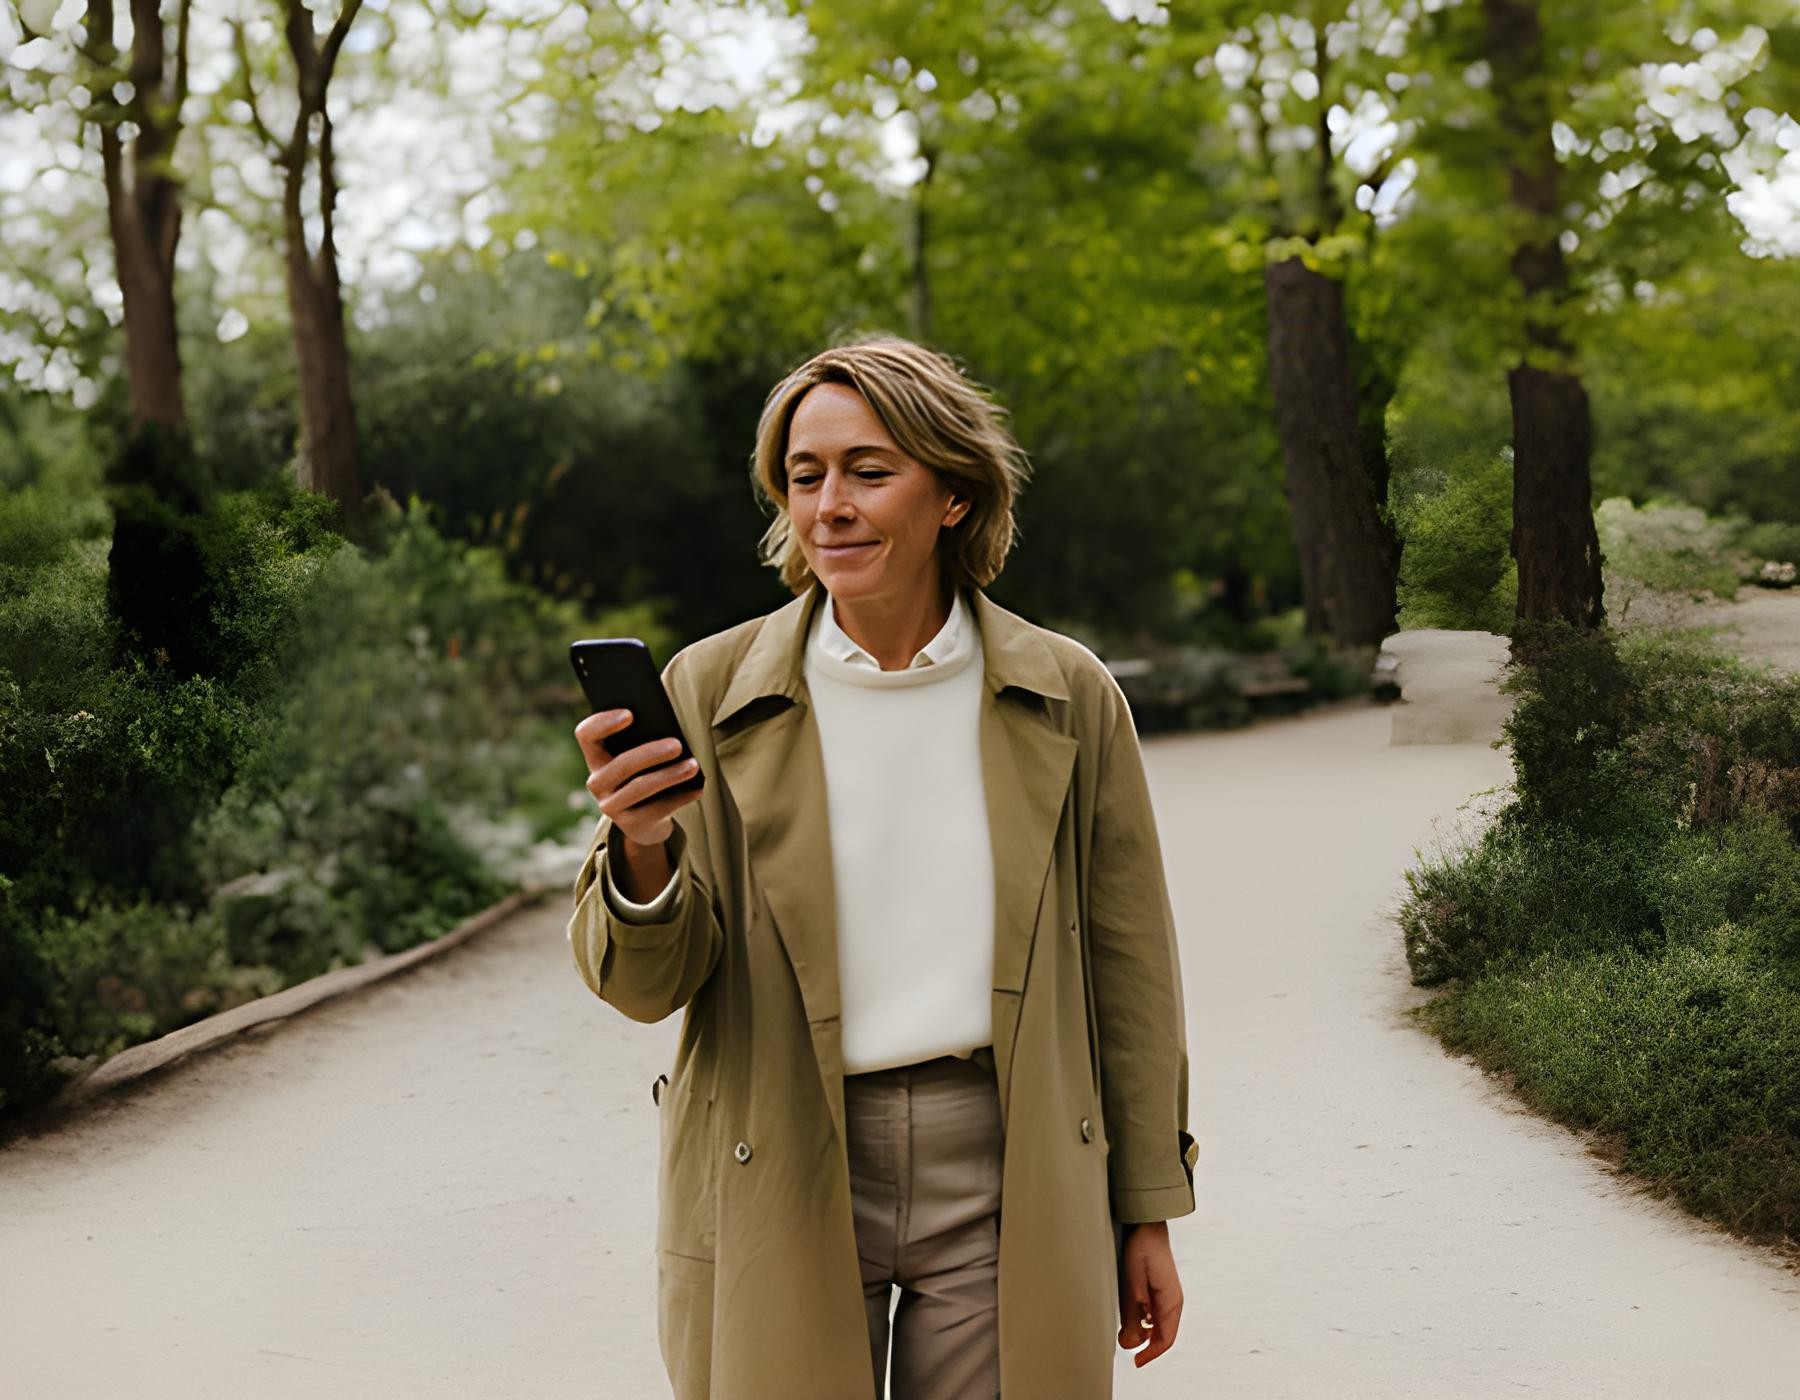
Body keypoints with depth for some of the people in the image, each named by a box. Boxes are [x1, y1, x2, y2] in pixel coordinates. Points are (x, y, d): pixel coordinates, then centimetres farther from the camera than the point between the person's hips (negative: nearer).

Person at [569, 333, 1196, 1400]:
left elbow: (1127, 965, 7)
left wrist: (1148, 1214, 9)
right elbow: (648, 985, -4)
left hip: (1006, 1183, 1)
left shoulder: (1067, 695, 1)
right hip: (780, 1190, 0)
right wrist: (642, 852, -25)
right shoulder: (712, 693, -1)